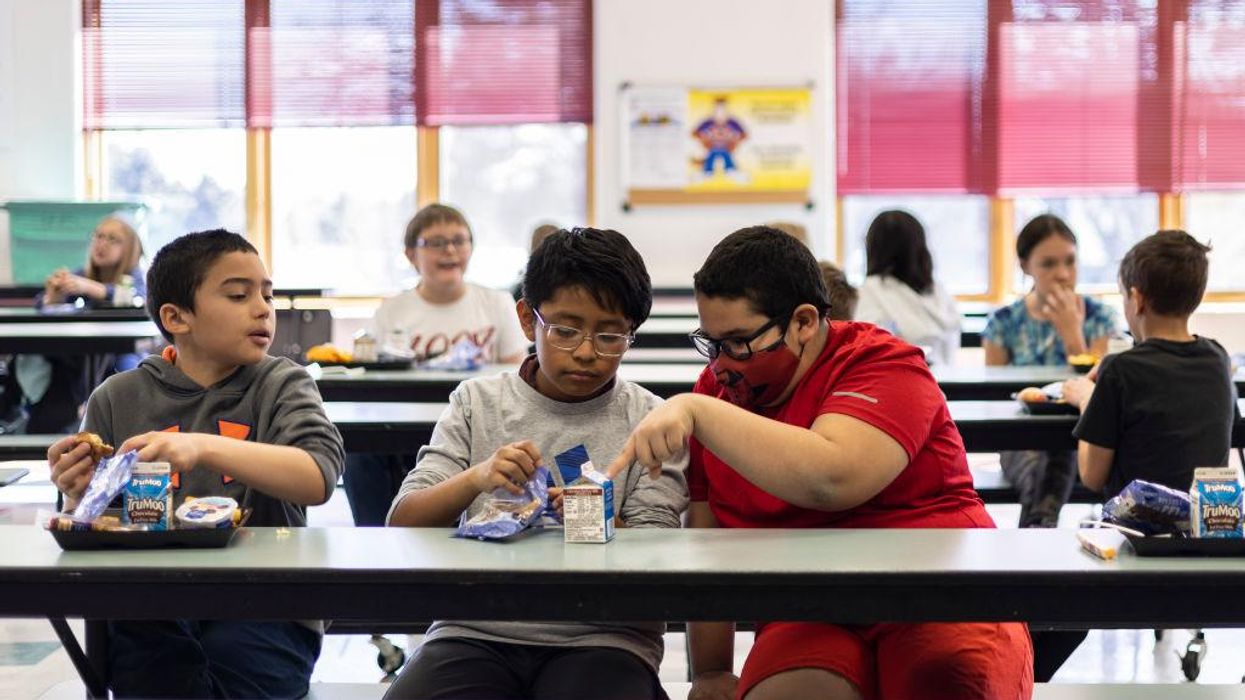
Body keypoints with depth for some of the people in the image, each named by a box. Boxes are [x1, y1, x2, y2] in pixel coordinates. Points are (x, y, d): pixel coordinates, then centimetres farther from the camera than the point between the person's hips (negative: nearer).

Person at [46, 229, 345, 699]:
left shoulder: (281, 385, 5)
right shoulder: (119, 399, 10)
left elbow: (319, 479, -15)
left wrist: (204, 446, -28)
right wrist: (78, 497, -10)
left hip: (263, 611, -1)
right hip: (149, 617, 1)